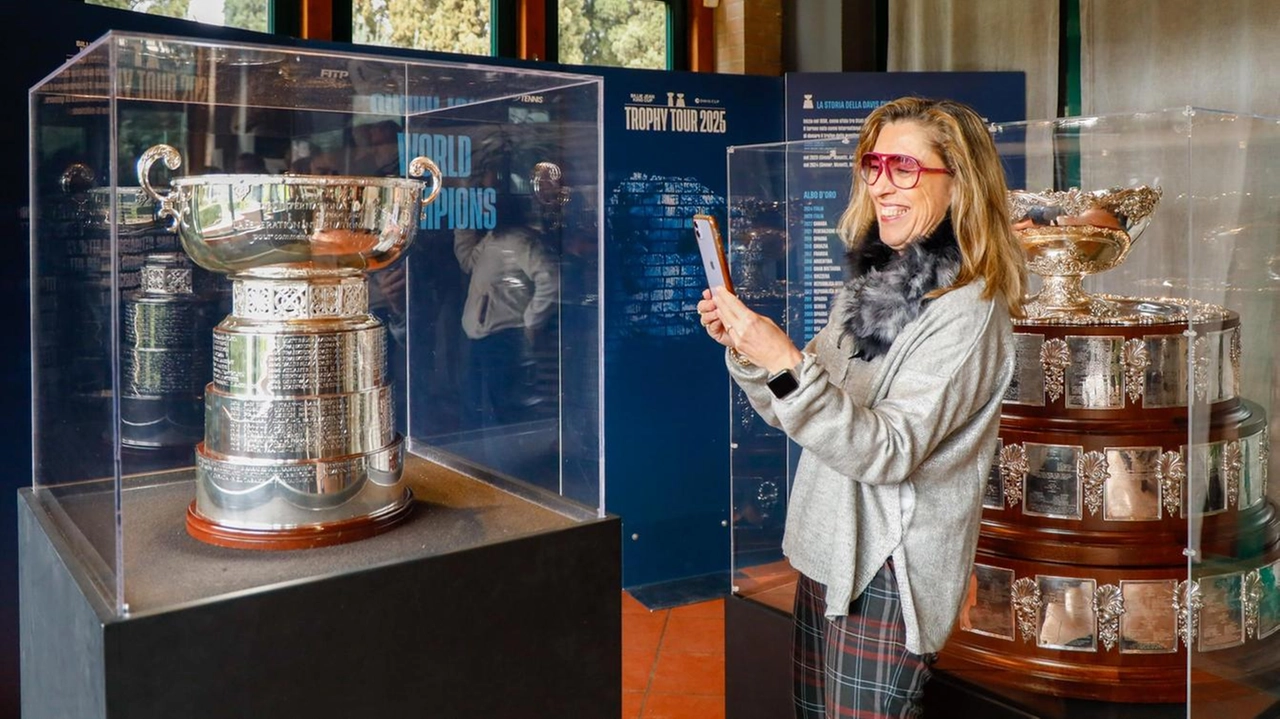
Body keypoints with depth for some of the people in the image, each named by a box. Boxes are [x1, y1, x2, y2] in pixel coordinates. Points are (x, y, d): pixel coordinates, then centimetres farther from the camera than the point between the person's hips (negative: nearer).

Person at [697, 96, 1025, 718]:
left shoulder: (967, 311, -16)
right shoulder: (872, 282, 8)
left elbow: (890, 452, -25)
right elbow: (806, 415, 12)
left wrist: (788, 365, -34)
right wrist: (744, 349, -5)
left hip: (888, 573, -7)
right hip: (828, 552, 8)